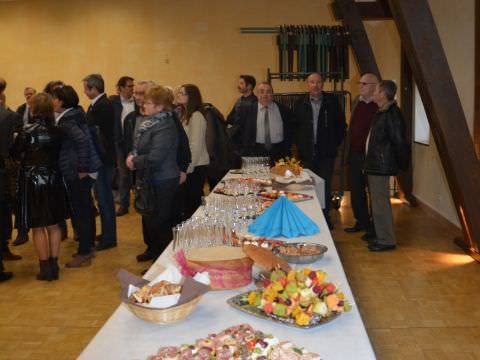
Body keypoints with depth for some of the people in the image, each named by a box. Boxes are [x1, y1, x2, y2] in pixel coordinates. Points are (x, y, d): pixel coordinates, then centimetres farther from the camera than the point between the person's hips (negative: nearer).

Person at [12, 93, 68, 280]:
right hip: (53, 180, 4)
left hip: (32, 182, -4)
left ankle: (45, 268, 11)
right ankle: (54, 265, 19)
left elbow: (16, 154, -5)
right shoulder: (56, 131, -5)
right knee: (53, 225, 14)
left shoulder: (26, 132, -15)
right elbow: (59, 152, 2)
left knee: (38, 228, 7)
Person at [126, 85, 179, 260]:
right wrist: (133, 156, -2)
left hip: (161, 182, -10)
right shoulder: (150, 122, 7)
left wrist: (135, 162, -15)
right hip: (151, 179, 10)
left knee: (158, 221, 1)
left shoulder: (165, 127, -23)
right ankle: (152, 249, 43)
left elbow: (155, 157, -29)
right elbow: (140, 146, 17)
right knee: (148, 217, 23)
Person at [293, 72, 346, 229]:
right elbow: (294, 126, 13)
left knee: (325, 186, 0)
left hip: (326, 153, -1)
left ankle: (325, 216, 12)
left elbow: (341, 125, 8)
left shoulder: (332, 101, 2)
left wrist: (335, 143, 3)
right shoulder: (300, 104, 5)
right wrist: (299, 143, 5)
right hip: (306, 153, 1)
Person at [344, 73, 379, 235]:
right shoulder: (357, 102, 11)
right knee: (356, 191, 13)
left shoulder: (380, 106, -11)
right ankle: (361, 222, 27)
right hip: (355, 154, 7)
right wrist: (348, 152, 13)